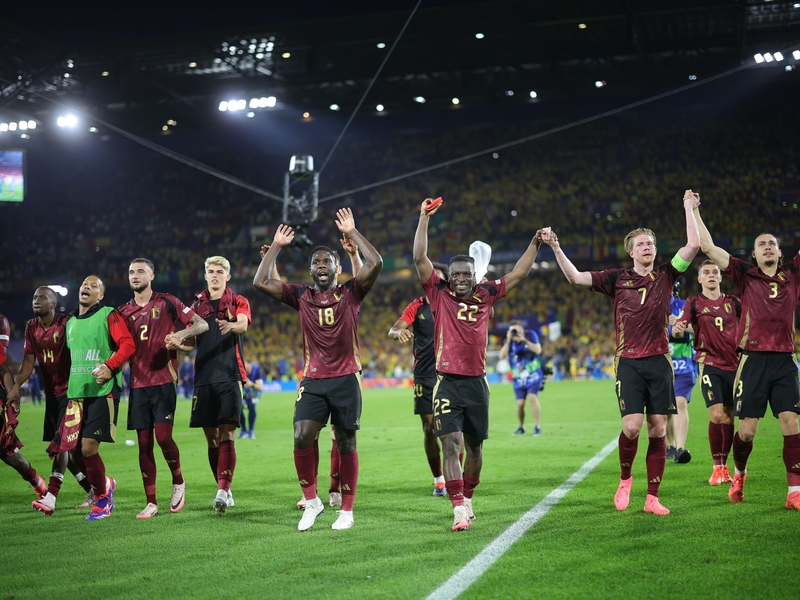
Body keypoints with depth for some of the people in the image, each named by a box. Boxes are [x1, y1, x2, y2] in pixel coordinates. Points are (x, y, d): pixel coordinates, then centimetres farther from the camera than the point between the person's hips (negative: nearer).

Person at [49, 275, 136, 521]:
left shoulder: (108, 315, -2)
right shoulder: (70, 322, 19)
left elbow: (128, 344, -11)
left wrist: (109, 366, -24)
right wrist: (67, 385, 22)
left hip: (103, 391, -6)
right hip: (76, 393, 7)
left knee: (88, 447, -13)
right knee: (74, 450, 1)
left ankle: (101, 497, 7)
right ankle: (105, 484, 25)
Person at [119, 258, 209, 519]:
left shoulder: (167, 303, 2)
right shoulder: (124, 311, 12)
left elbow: (202, 324, 1)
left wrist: (181, 334, -17)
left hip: (164, 380, -4)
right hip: (138, 383, 4)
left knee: (163, 436, -14)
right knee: (144, 442, 3)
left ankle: (178, 482, 13)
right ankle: (151, 502, 8)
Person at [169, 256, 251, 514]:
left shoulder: (238, 302, 6)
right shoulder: (197, 304, 17)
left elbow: (244, 324, -15)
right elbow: (191, 341, 14)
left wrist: (231, 326, -39)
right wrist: (178, 343, -10)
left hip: (230, 377, -4)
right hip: (204, 378, 4)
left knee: (226, 435, -12)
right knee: (211, 438, 5)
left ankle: (222, 491, -18)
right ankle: (225, 491, 15)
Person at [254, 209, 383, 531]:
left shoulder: (350, 293, 2)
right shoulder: (301, 296, 8)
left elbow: (375, 264, -12)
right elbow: (260, 283, 0)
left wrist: (352, 233, -6)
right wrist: (276, 247, 4)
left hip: (346, 379, -1)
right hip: (313, 381, 1)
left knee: (346, 444, 4)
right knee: (302, 438, -14)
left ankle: (347, 510, 15)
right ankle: (311, 501, 4)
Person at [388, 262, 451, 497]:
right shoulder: (417, 306, 2)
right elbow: (393, 330, -11)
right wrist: (399, 332, -36)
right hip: (425, 376, 0)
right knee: (429, 429, 2)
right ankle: (438, 480, 15)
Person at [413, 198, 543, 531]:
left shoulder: (485, 296, 10)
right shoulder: (439, 295, 2)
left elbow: (518, 274, 19)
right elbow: (420, 259, -5)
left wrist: (535, 243, 18)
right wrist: (425, 218, -8)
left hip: (477, 382, 4)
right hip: (447, 382, -3)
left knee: (474, 446, 13)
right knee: (451, 445, -14)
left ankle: (467, 497, 33)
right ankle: (459, 509, -15)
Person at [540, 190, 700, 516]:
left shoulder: (665, 275, 9)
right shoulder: (617, 278, 5)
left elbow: (693, 245, 1)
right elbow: (575, 277, -1)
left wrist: (689, 209, 3)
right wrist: (555, 247, -10)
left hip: (659, 360, 2)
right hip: (629, 362, -2)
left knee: (657, 429, 0)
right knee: (632, 425, -13)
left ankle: (652, 498, 6)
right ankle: (625, 479, 14)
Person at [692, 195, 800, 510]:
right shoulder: (745, 275, 5)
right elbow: (708, 247, 3)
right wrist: (694, 210, 4)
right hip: (753, 359, -2)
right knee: (747, 429, -1)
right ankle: (738, 474, 28)